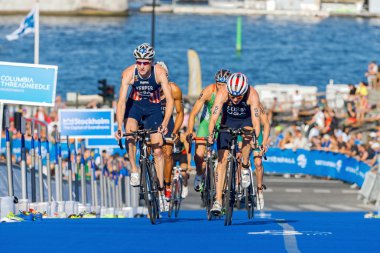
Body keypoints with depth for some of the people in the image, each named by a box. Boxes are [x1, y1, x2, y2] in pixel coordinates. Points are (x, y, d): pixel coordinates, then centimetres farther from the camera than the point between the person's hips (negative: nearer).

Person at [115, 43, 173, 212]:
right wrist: (119, 127, -38)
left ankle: (161, 191, 5)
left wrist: (165, 123, -42)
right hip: (134, 105, 0)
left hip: (153, 107, 0)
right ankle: (134, 171, -13)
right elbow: (121, 101, -28)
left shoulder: (160, 73, -26)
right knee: (130, 132, -31)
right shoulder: (129, 73, -26)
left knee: (157, 151, -2)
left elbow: (170, 100, -28)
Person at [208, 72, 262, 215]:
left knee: (247, 134, -36)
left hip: (246, 121, -1)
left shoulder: (252, 95, -32)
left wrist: (257, 139, -52)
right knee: (222, 159, -10)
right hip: (228, 121, 1)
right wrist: (211, 134, -54)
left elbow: (256, 120, -37)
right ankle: (218, 200, -9)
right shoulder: (222, 94, -31)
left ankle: (245, 168, -10)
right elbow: (214, 117, -38)